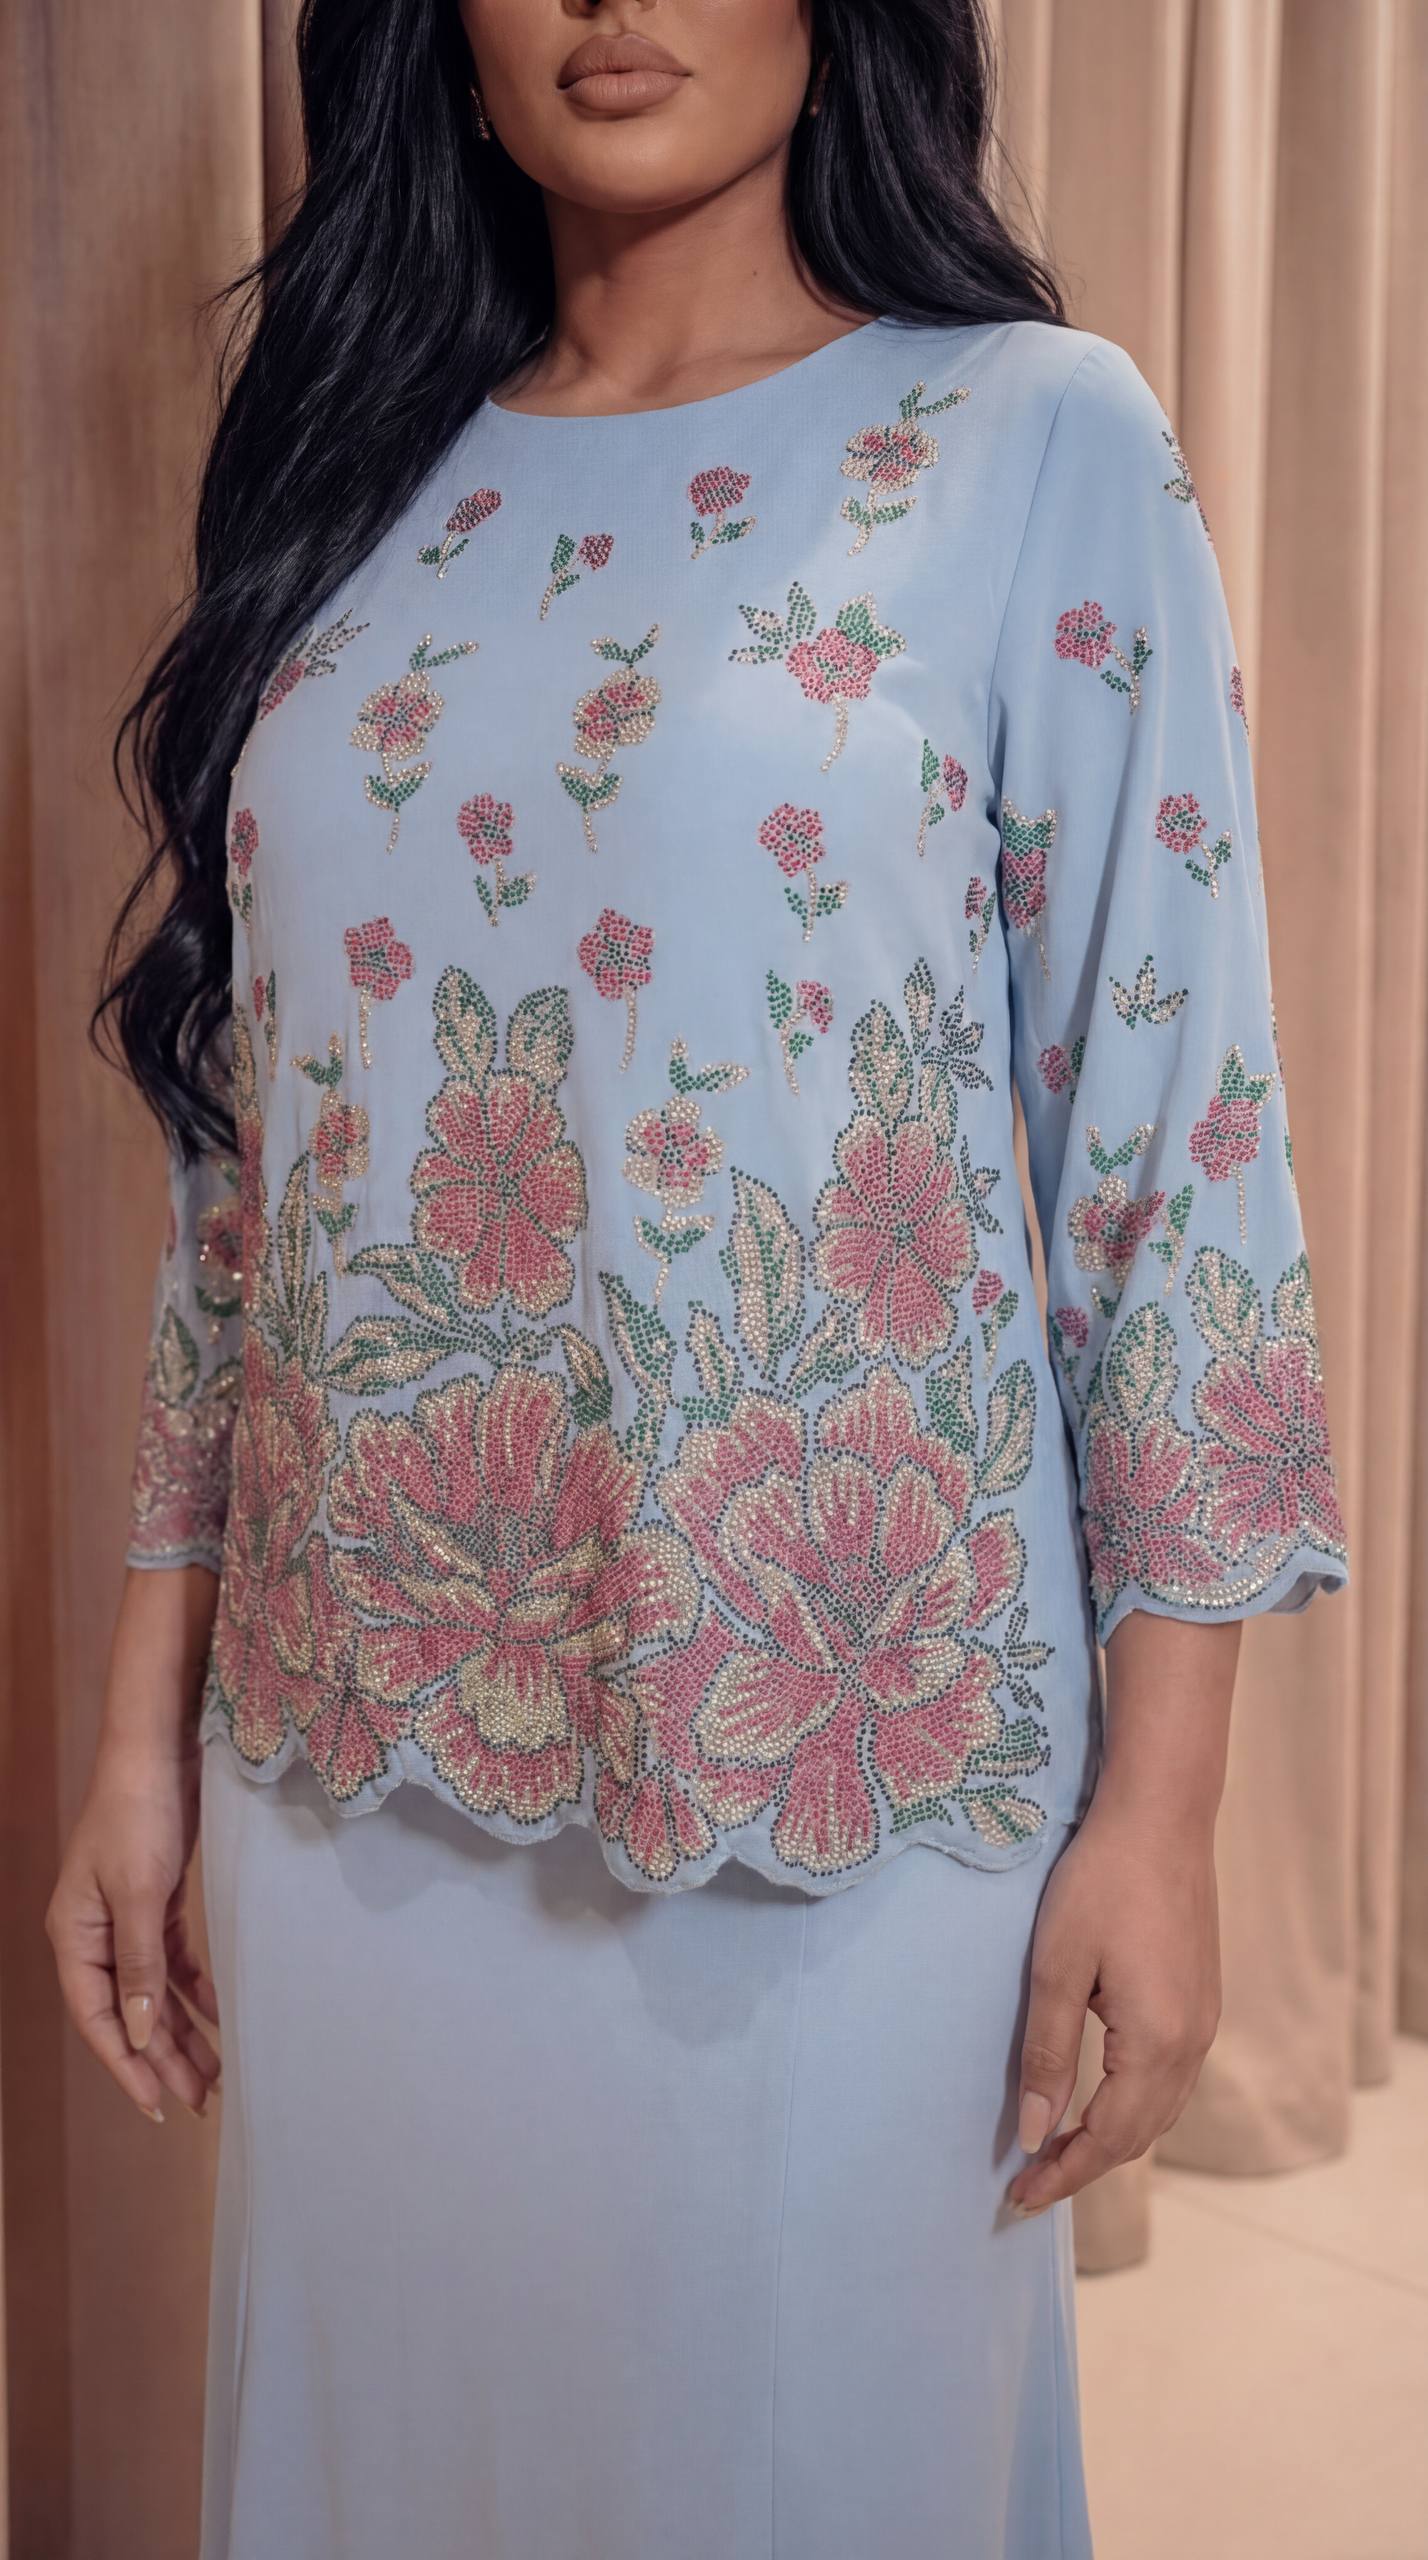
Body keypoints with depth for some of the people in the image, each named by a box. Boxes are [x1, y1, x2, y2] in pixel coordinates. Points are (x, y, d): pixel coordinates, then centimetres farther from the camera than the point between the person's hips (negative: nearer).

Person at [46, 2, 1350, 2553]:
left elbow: (1173, 1134, -6)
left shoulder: (1043, 444, -2)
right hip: (359, 1743, 4)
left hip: (836, 1760, -3)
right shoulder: (355, 482, 9)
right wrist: (145, 1723, 8)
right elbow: (240, 1146, 9)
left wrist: (1159, 1796, -8)